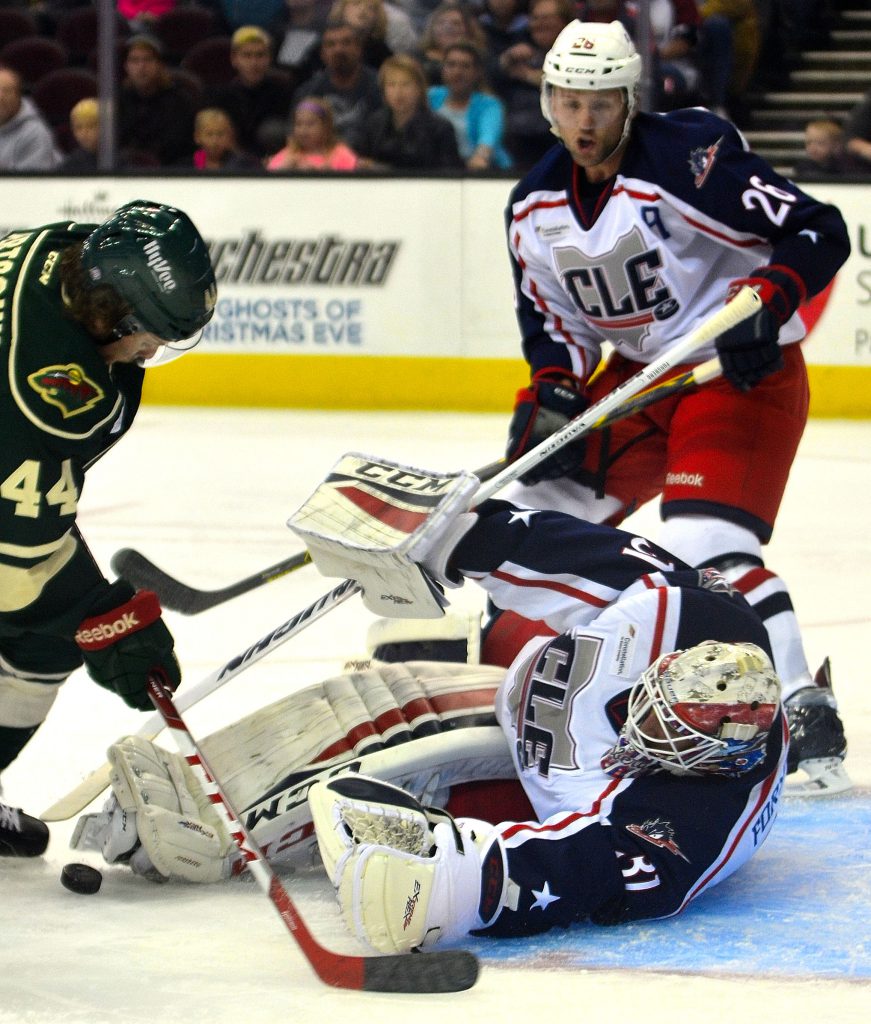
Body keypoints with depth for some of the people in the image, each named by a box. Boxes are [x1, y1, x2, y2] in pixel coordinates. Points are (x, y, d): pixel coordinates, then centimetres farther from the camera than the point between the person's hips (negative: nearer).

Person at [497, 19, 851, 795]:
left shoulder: (691, 157, -20)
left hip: (740, 371, -8)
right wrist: (550, 395, -5)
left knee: (706, 545, -25)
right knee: (542, 507, 7)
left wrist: (762, 302, -34)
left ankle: (809, 718, -23)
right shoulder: (536, 205, 4)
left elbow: (820, 234, -21)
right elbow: (550, 317, 13)